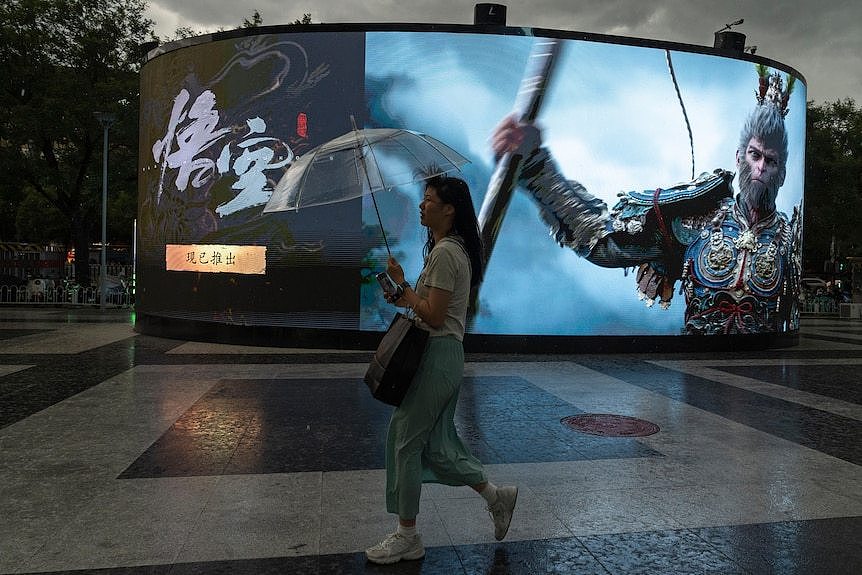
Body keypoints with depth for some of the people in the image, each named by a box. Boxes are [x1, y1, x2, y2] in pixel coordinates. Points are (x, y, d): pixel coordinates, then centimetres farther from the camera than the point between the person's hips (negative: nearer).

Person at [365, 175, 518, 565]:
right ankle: (496, 496, 27)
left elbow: (434, 316, -21)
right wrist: (407, 297, 7)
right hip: (444, 354, 10)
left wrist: (403, 286, -12)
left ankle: (407, 537, 16)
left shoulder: (444, 253, -17)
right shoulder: (453, 249, 14)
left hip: (437, 356, -10)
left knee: (407, 441, 2)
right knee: (435, 443, 16)